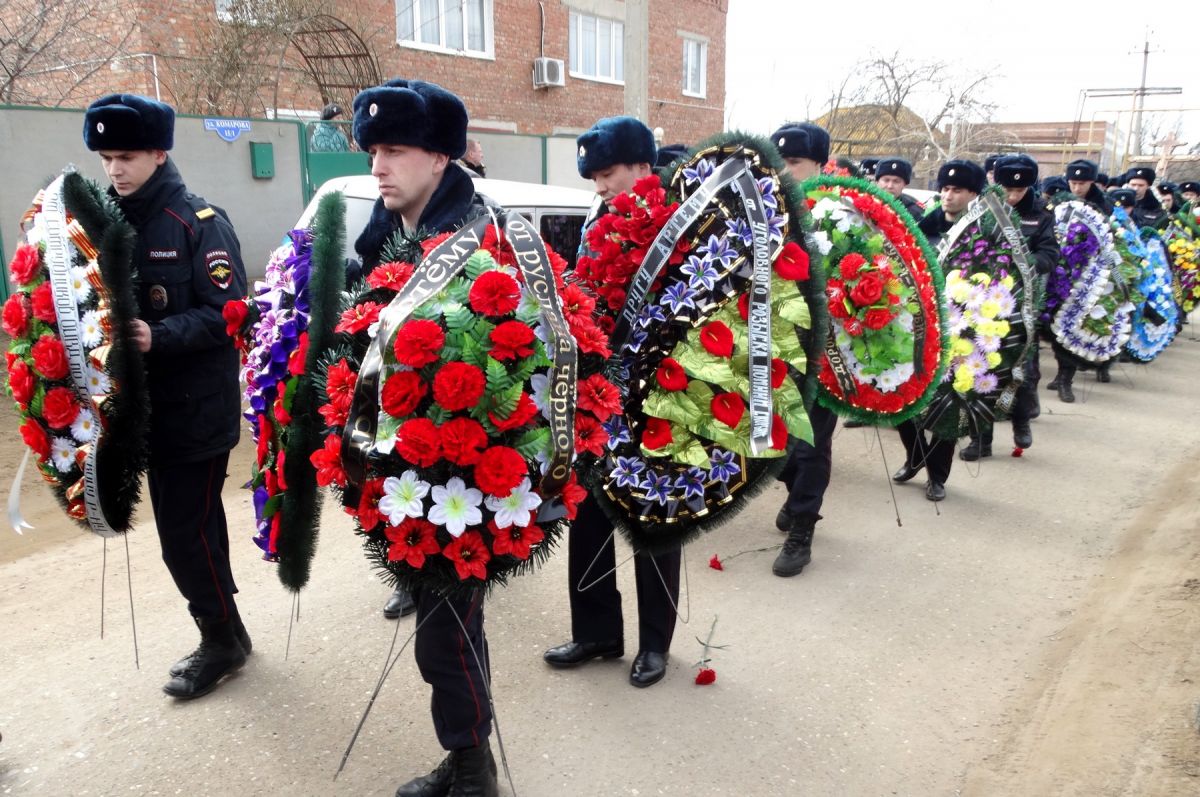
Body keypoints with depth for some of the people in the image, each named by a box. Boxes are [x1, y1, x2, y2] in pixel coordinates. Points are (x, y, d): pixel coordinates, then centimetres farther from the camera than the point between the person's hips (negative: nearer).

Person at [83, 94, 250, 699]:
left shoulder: (201, 224, -10)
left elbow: (226, 313, -16)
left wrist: (159, 337, -28)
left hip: (196, 407, -6)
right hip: (146, 405, 6)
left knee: (184, 530, -2)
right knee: (191, 523, 15)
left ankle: (222, 640, 17)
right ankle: (221, 632, 31)